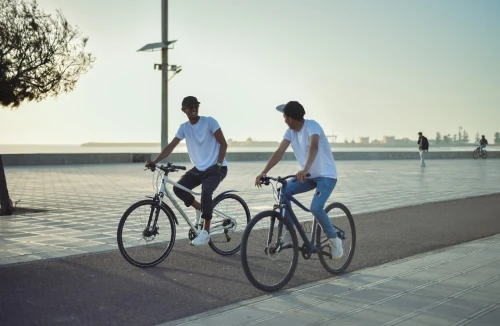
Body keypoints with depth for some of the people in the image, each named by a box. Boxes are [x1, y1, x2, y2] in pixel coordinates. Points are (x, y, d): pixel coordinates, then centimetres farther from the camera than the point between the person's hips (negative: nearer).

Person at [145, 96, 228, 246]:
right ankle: (200, 208, 14)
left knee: (206, 191, -31)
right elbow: (170, 146, -3)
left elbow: (223, 144, -9)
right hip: (199, 168, 6)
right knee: (178, 188, -13)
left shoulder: (209, 122, -10)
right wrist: (154, 162, -15)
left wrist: (218, 164, -17)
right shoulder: (184, 127, 3)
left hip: (216, 168, -5)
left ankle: (205, 232, -21)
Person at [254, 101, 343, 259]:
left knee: (316, 208, -26)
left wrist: (305, 168, -57)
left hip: (326, 175, -7)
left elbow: (313, 147, -40)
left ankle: (334, 240, -3)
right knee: (283, 191, -13)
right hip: (309, 175, 7)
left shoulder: (312, 126, -22)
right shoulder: (291, 132, -1)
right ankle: (290, 233, -3)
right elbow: (279, 152, -9)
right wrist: (264, 172, -22)